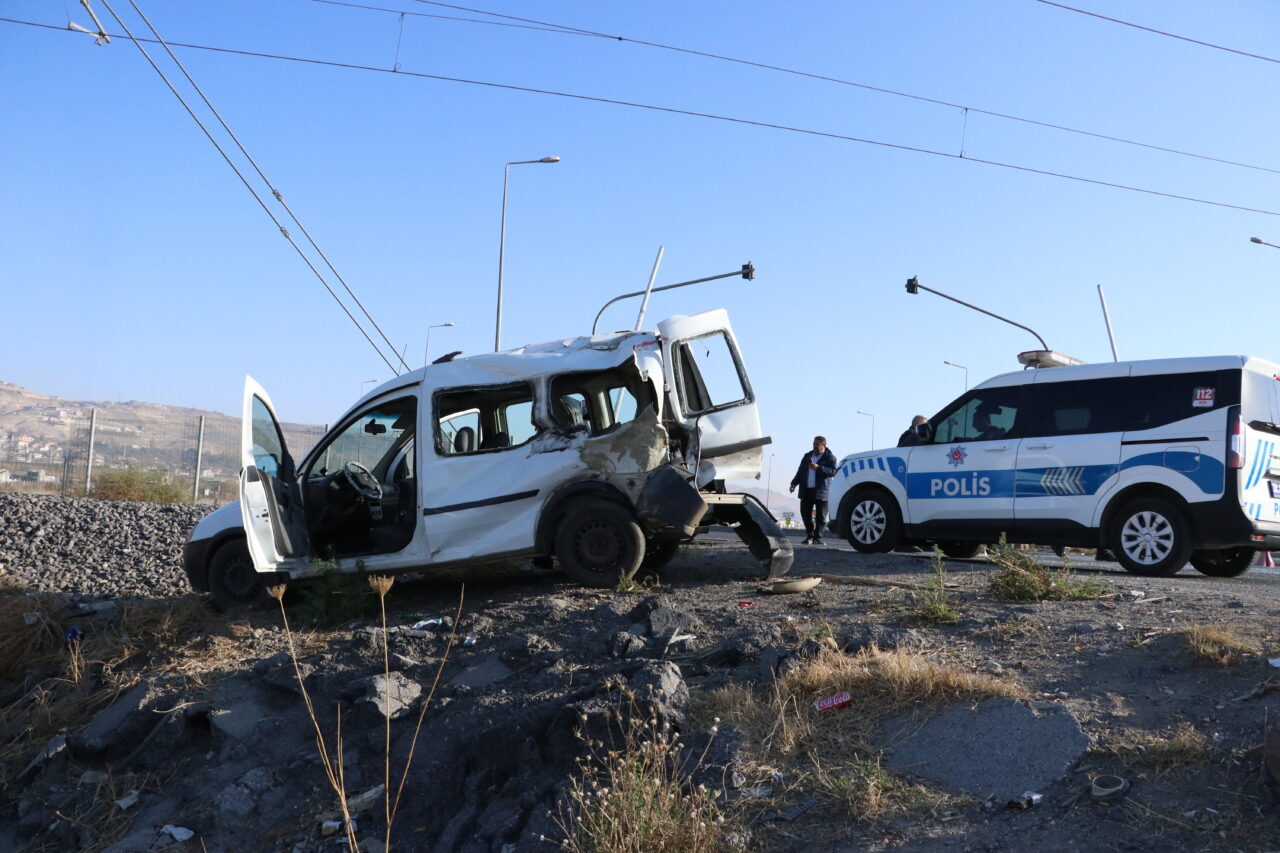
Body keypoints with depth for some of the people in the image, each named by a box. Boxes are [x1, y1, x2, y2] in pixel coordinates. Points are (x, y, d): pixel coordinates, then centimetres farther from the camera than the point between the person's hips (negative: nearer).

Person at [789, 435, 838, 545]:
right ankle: (809, 536, 17)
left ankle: (817, 538, 2)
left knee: (820, 516, -3)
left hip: (821, 491, -5)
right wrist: (794, 483, 11)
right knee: (805, 513, 4)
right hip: (806, 491, 5)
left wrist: (818, 468, -22)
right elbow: (800, 471, 21)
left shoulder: (830, 457, 1)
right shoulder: (807, 456, 17)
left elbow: (832, 472, -13)